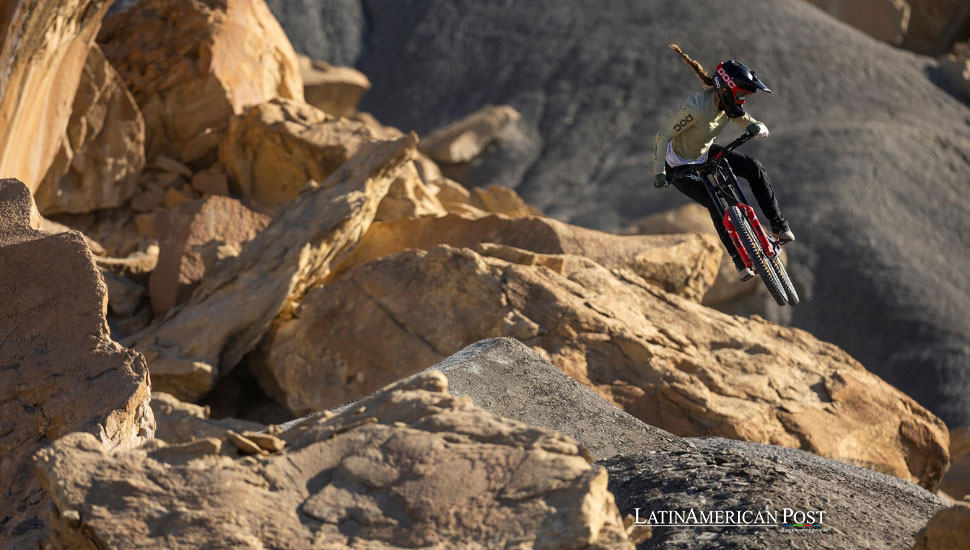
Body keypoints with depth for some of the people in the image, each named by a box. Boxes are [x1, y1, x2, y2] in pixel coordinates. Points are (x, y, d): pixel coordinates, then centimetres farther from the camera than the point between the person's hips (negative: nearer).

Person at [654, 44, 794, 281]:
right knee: (716, 205, -22)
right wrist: (659, 172, -40)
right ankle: (740, 260, -6)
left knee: (754, 168, -12)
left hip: (705, 154, 7)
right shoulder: (697, 108, -35)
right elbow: (663, 136, -31)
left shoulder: (729, 104, -13)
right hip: (679, 166, -7)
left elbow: (762, 129, -7)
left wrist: (756, 128, -32)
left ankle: (779, 225, -2)